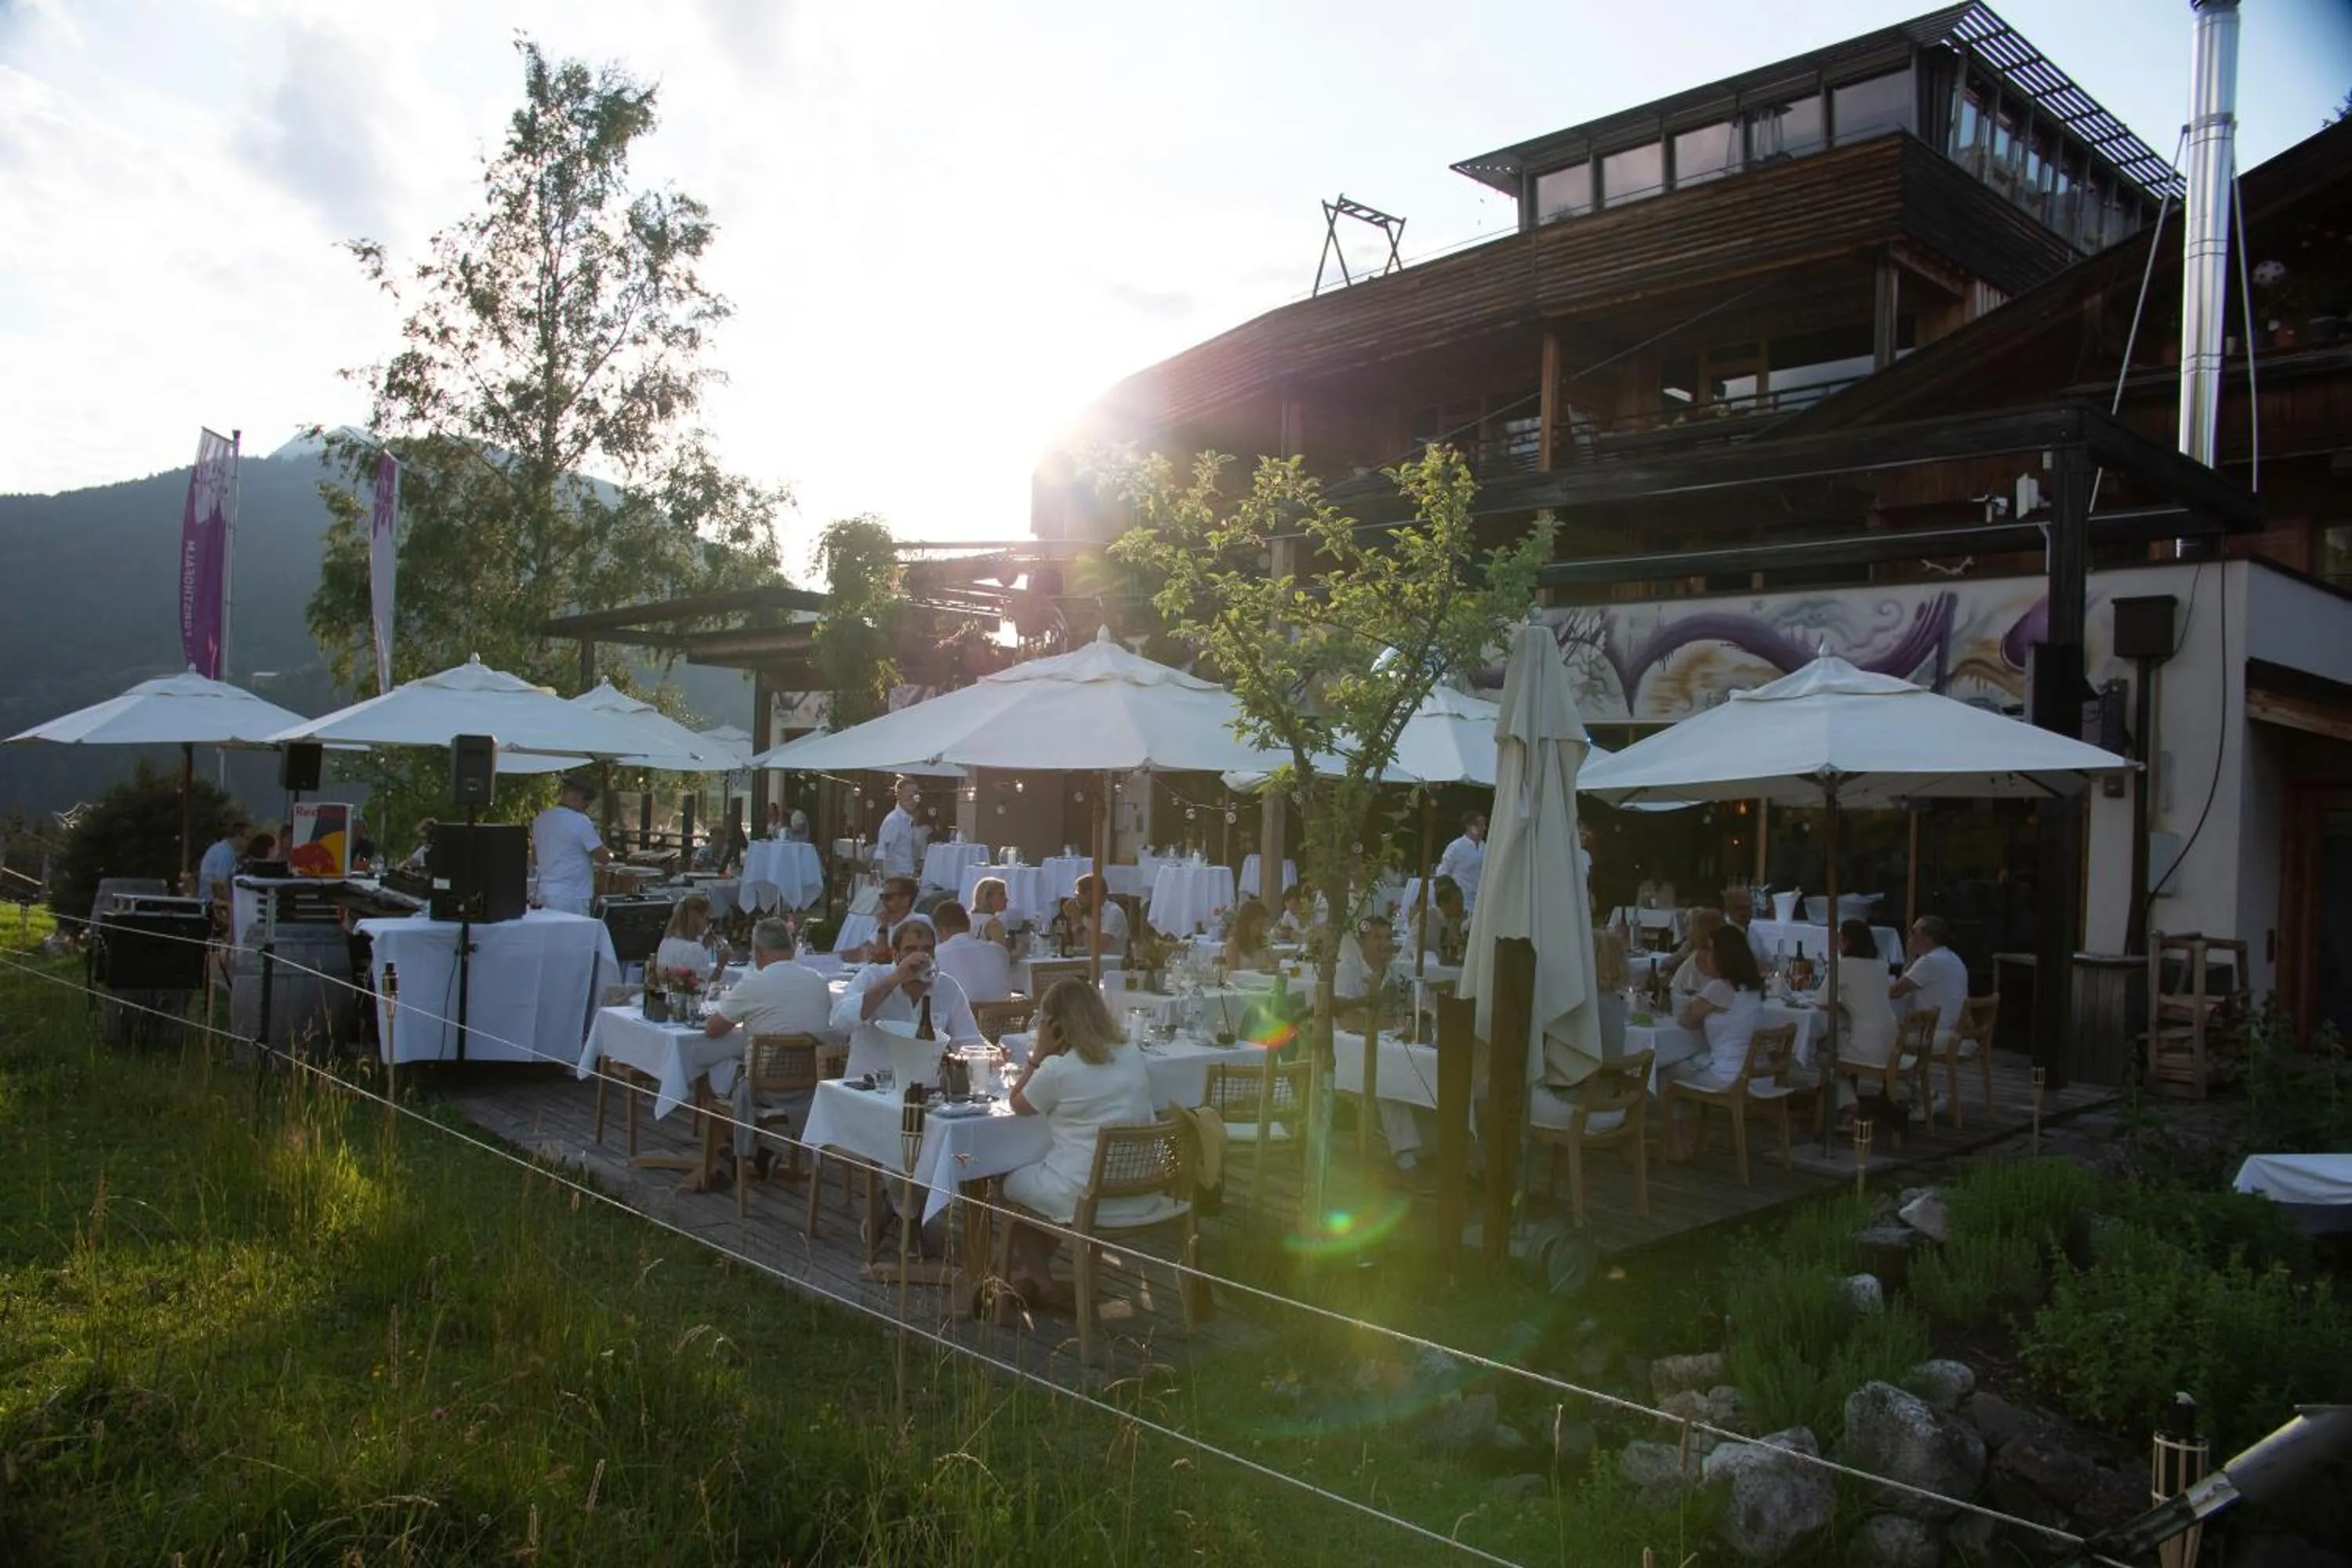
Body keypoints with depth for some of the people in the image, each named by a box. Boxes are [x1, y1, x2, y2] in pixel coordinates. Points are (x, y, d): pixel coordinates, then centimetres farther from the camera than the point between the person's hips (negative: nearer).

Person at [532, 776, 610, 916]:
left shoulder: (540, 819, 8)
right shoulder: (580, 822, -14)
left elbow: (534, 856, 21)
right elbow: (603, 858, -11)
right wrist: (609, 853, 10)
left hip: (545, 893, 7)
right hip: (572, 897, -7)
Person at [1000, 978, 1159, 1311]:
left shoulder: (1058, 1068, -15)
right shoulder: (1134, 1057, 4)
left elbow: (1018, 1105, 3)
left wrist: (1039, 1052, -1)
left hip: (1086, 1201, -7)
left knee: (1010, 1181, 24)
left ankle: (1044, 1286, 29)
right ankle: (1032, 1272, 40)